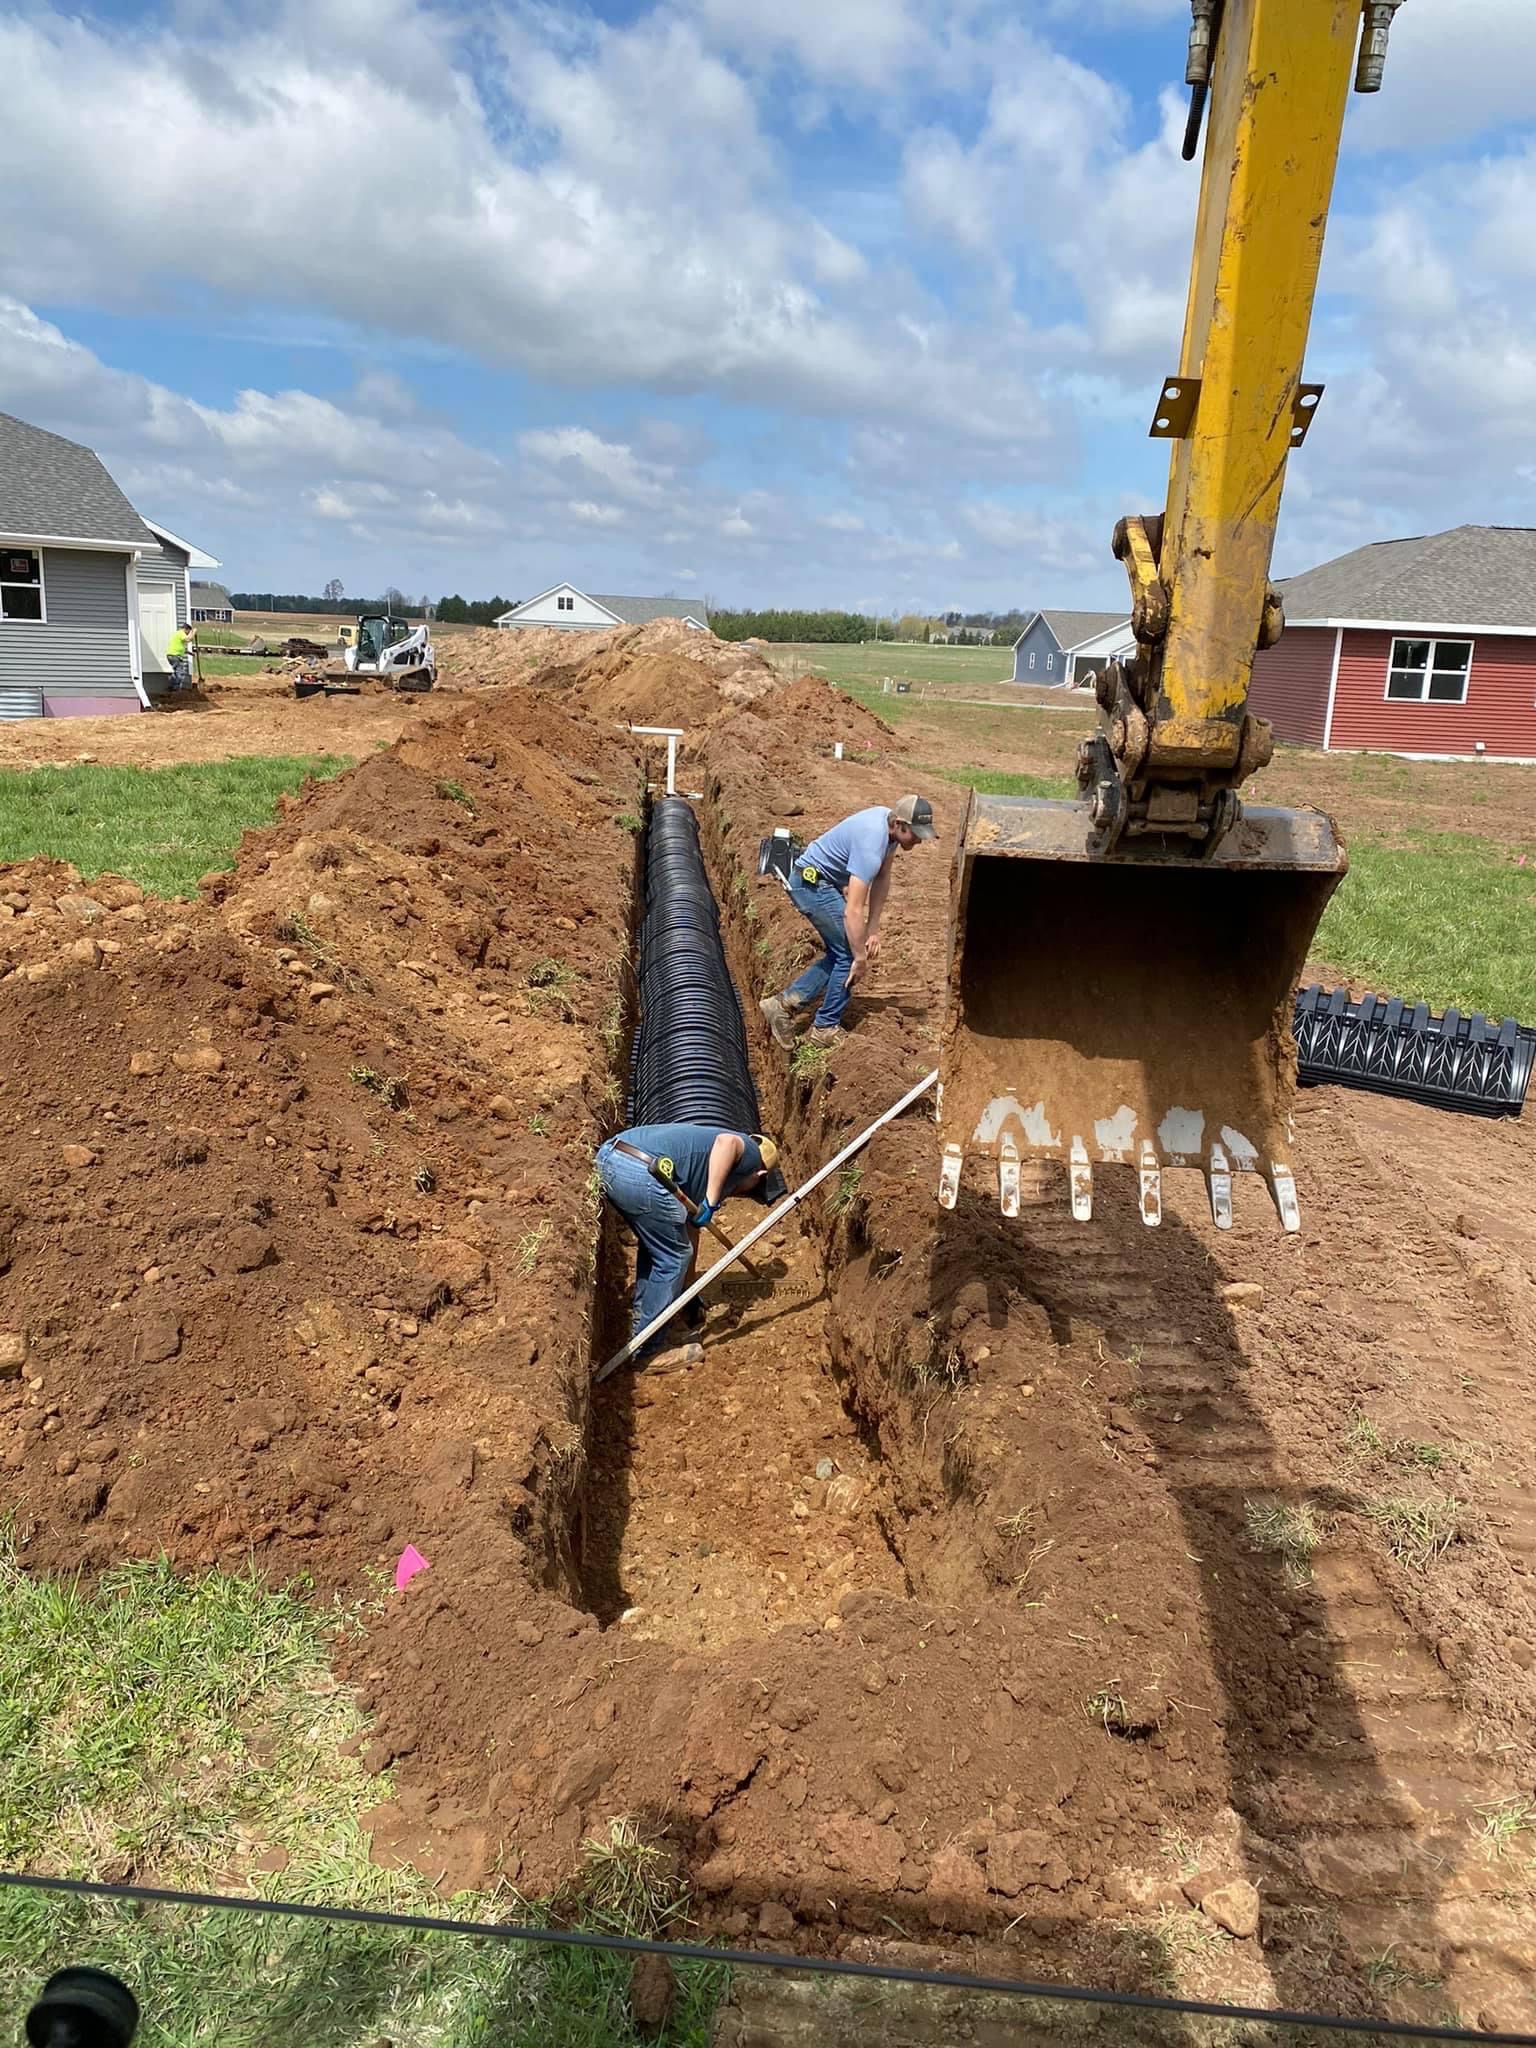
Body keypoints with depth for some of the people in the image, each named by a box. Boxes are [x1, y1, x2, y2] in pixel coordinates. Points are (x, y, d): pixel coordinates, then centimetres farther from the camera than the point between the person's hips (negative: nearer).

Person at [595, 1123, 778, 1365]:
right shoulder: (750, 1154, 15)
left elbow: (690, 1234, 44)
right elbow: (727, 1141, -11)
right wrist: (711, 1202, -10)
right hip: (639, 1172, -9)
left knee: (654, 1246, 29)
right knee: (672, 1258, 10)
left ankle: (641, 1325, 41)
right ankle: (648, 1351, 20)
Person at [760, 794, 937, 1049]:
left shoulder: (890, 823, -3)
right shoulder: (871, 846, -31)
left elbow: (882, 878, 7)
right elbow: (853, 912, -31)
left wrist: (873, 929, 4)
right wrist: (861, 959, -22)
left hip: (822, 882, 10)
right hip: (811, 882, -10)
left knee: (841, 952, 11)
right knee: (849, 955, -7)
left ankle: (784, 1004, 9)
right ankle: (825, 1028, 4)